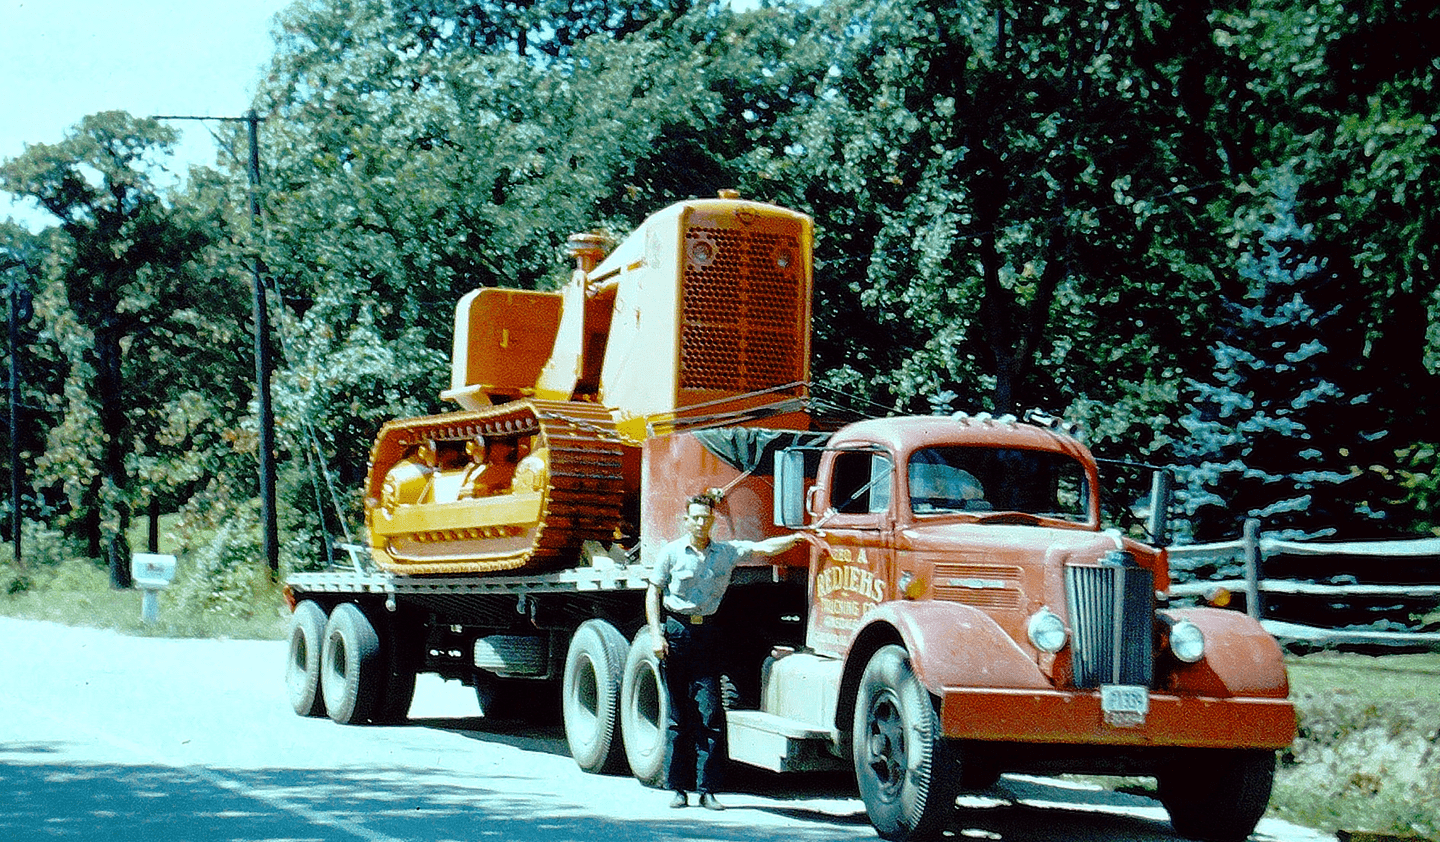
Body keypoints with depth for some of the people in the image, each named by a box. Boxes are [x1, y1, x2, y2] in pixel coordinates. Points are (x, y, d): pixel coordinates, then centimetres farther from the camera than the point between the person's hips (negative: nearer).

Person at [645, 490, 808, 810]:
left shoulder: (727, 552, 7)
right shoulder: (672, 552, 4)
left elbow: (764, 548, 1)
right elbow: (653, 593, 5)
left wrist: (797, 538, -17)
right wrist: (656, 635, -6)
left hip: (707, 634, 1)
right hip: (676, 631, -1)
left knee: (709, 714, -5)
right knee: (678, 715, 2)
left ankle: (707, 789, -1)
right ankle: (679, 788, 9)